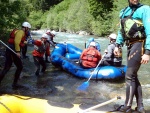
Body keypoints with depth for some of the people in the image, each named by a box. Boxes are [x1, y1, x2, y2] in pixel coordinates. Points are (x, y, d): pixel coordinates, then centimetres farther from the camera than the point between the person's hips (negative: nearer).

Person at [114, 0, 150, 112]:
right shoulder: (124, 11, 15)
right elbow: (121, 30, 23)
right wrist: (117, 45, 16)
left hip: (139, 45, -8)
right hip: (130, 46, 8)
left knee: (129, 76, -7)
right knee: (134, 76, 11)